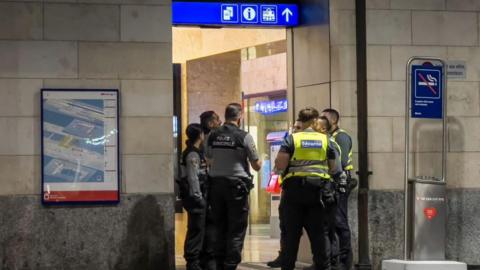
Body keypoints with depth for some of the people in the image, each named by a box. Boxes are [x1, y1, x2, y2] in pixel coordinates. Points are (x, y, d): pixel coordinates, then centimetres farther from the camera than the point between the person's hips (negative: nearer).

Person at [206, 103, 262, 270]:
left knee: (220, 227, 13)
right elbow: (257, 166, -3)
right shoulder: (244, 137, -9)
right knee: (236, 230, 0)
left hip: (216, 183, 5)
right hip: (237, 185, -5)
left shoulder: (213, 136, 3)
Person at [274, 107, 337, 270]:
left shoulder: (292, 139, 0)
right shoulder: (325, 140, 6)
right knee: (319, 234, 5)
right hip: (319, 189, 1)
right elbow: (332, 167, 11)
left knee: (291, 234, 5)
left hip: (294, 189, -1)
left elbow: (280, 166, -8)